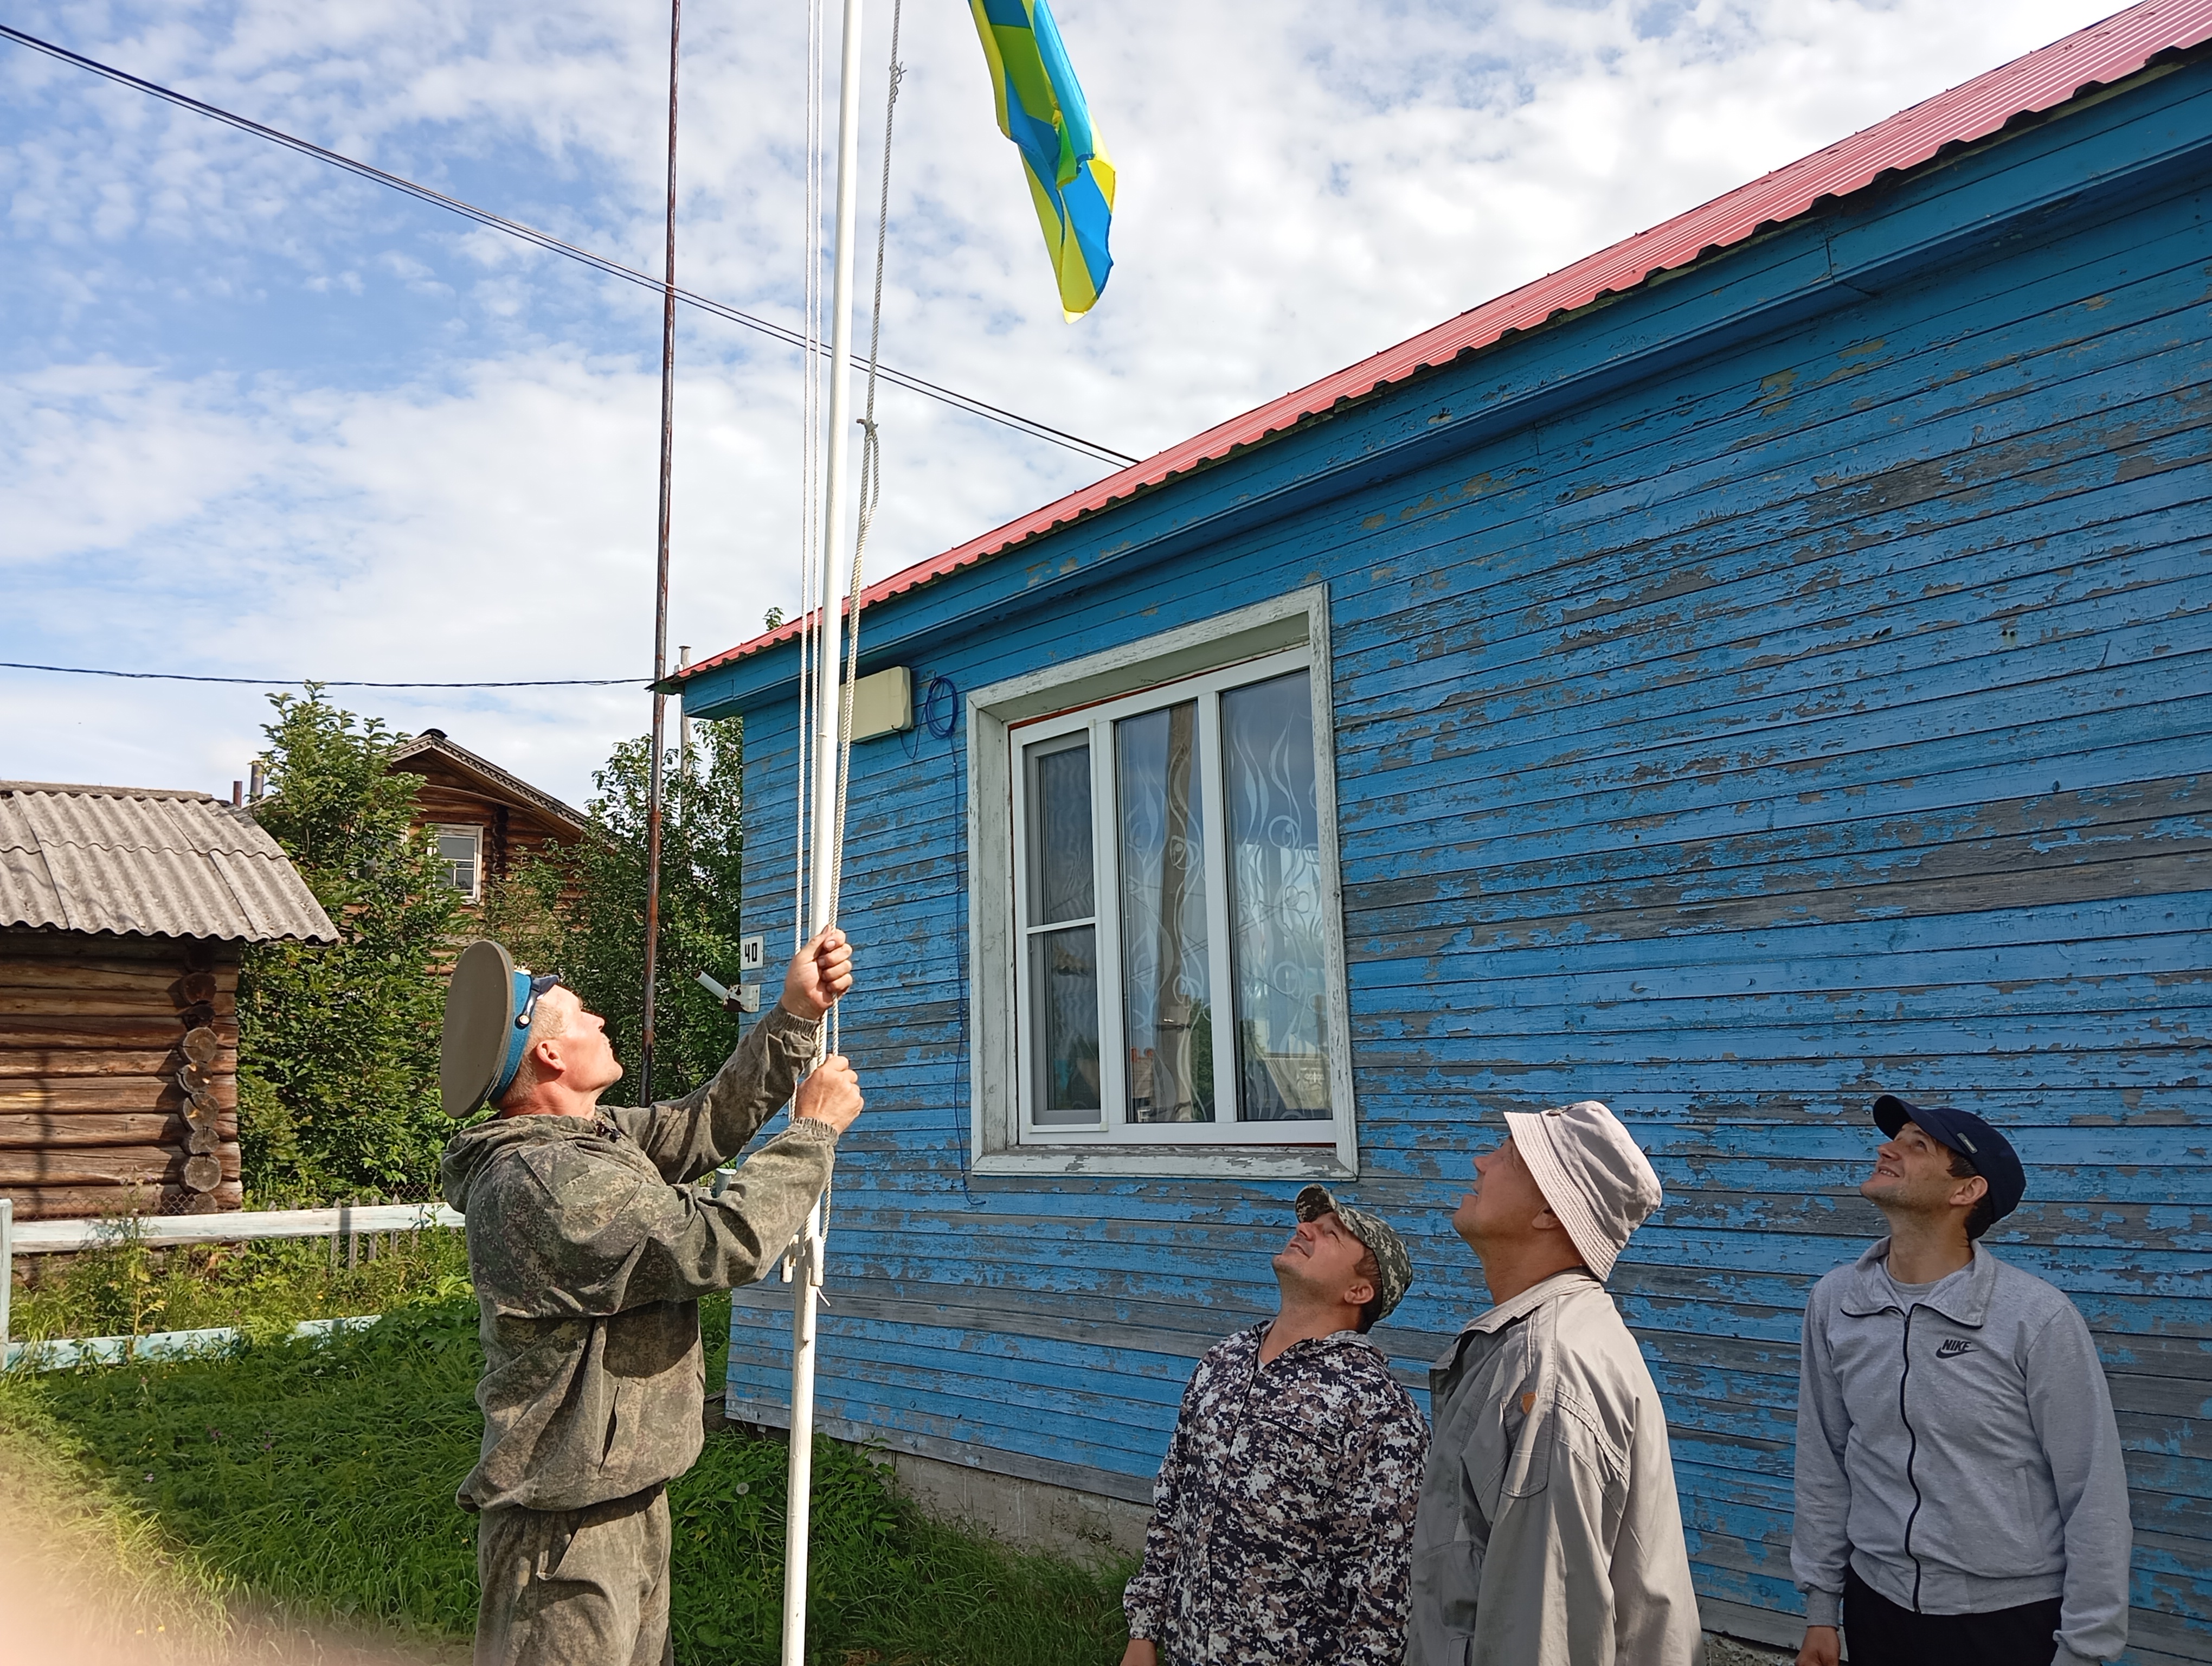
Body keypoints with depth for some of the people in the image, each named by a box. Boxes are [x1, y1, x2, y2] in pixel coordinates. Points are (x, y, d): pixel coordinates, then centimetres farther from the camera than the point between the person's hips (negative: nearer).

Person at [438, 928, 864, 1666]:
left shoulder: (594, 1138, 6)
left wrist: (794, 1019, 0)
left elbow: (703, 1124, 9)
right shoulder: (549, 1183, -26)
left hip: (626, 1494, 10)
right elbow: (726, 1242, -27)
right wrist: (814, 1130, -15)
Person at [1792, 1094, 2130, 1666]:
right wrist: (1820, 1607, 7)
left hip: (2011, 1619, -3)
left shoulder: (2037, 1319, -17)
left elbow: (2094, 1497, -11)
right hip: (1876, 1604, 4)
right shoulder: (1833, 1302, -4)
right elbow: (1824, 1465, 4)